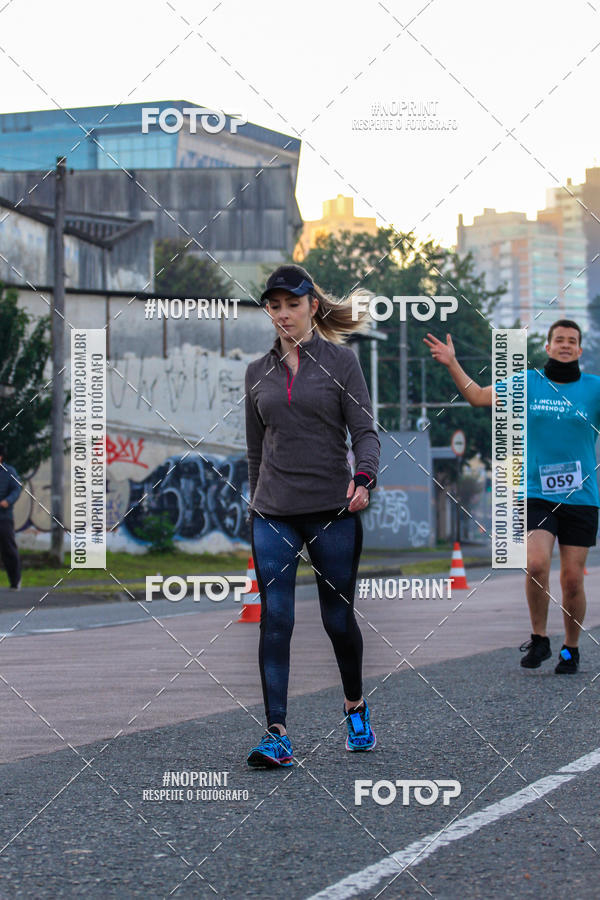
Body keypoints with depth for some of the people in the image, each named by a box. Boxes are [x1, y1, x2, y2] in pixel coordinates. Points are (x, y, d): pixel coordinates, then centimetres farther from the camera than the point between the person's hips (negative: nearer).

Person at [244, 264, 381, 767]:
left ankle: (356, 708, 34)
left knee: (338, 618, 7)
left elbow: (365, 430, -5)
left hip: (333, 511, -2)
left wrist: (364, 479, -23)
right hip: (274, 513, 2)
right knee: (275, 620, -9)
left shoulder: (341, 361, 1)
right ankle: (277, 737, -11)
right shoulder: (258, 372, 11)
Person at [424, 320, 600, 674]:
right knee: (536, 564, -19)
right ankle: (539, 639, 0)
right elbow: (479, 396, 11)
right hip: (536, 494, 0)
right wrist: (453, 364, 4)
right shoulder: (527, 382, 7)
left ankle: (571, 649, 20)